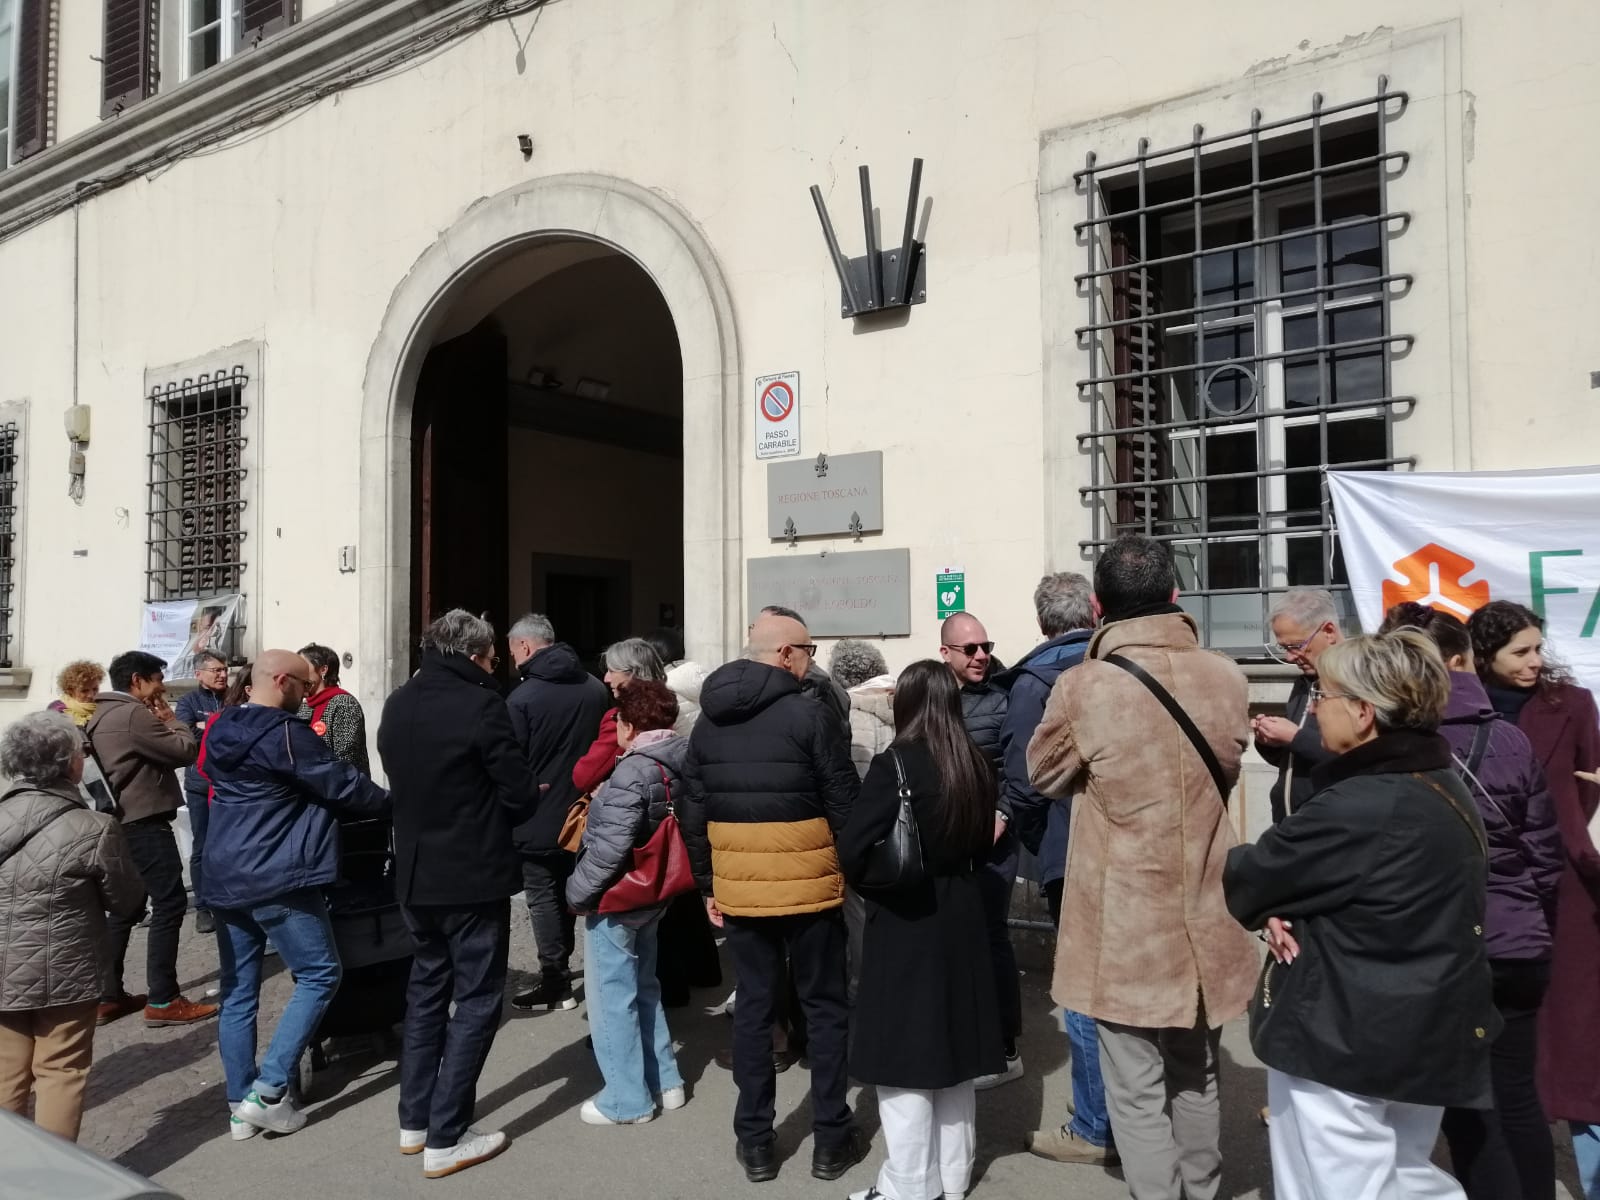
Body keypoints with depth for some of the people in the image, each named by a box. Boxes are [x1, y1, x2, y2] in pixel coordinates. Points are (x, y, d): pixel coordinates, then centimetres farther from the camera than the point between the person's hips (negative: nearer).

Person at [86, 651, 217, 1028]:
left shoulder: (102, 714, 16)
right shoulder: (134, 714, -17)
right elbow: (185, 750, -15)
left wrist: (161, 723, 8)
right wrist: (170, 719, -1)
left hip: (123, 822, 11)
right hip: (144, 824, -11)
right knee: (169, 904, -7)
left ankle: (108, 996, 18)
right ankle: (163, 1001, -6)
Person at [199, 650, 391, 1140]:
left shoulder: (221, 731, 10)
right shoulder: (285, 734, -16)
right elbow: (343, 784, -11)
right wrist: (391, 803, 5)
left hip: (225, 879, 9)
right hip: (277, 880, -8)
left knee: (238, 990, 12)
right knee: (320, 975, 3)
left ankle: (240, 1107, 18)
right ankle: (267, 1092, -1)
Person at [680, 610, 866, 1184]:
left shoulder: (708, 720, 5)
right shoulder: (809, 714, -12)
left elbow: (693, 811, 8)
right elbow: (845, 803, -10)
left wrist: (707, 885, 15)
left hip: (737, 887, 4)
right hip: (808, 884, -4)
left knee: (753, 1005, 13)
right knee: (824, 1006, 10)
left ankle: (754, 1141, 20)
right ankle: (832, 1138, 18)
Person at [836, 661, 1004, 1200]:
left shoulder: (895, 764, -18)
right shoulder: (976, 766, 0)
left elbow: (851, 851, -20)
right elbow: (982, 847, 11)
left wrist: (872, 887, -3)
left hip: (905, 923, -6)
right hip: (962, 918, 7)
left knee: (904, 1056, 6)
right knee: (954, 1047, 18)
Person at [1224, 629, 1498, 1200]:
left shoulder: (1357, 809, -27)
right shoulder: (1446, 789, 4)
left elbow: (1251, 877, -15)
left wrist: (1271, 909, 7)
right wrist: (1284, 909, -8)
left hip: (1342, 1041, -9)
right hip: (1427, 1036, 9)